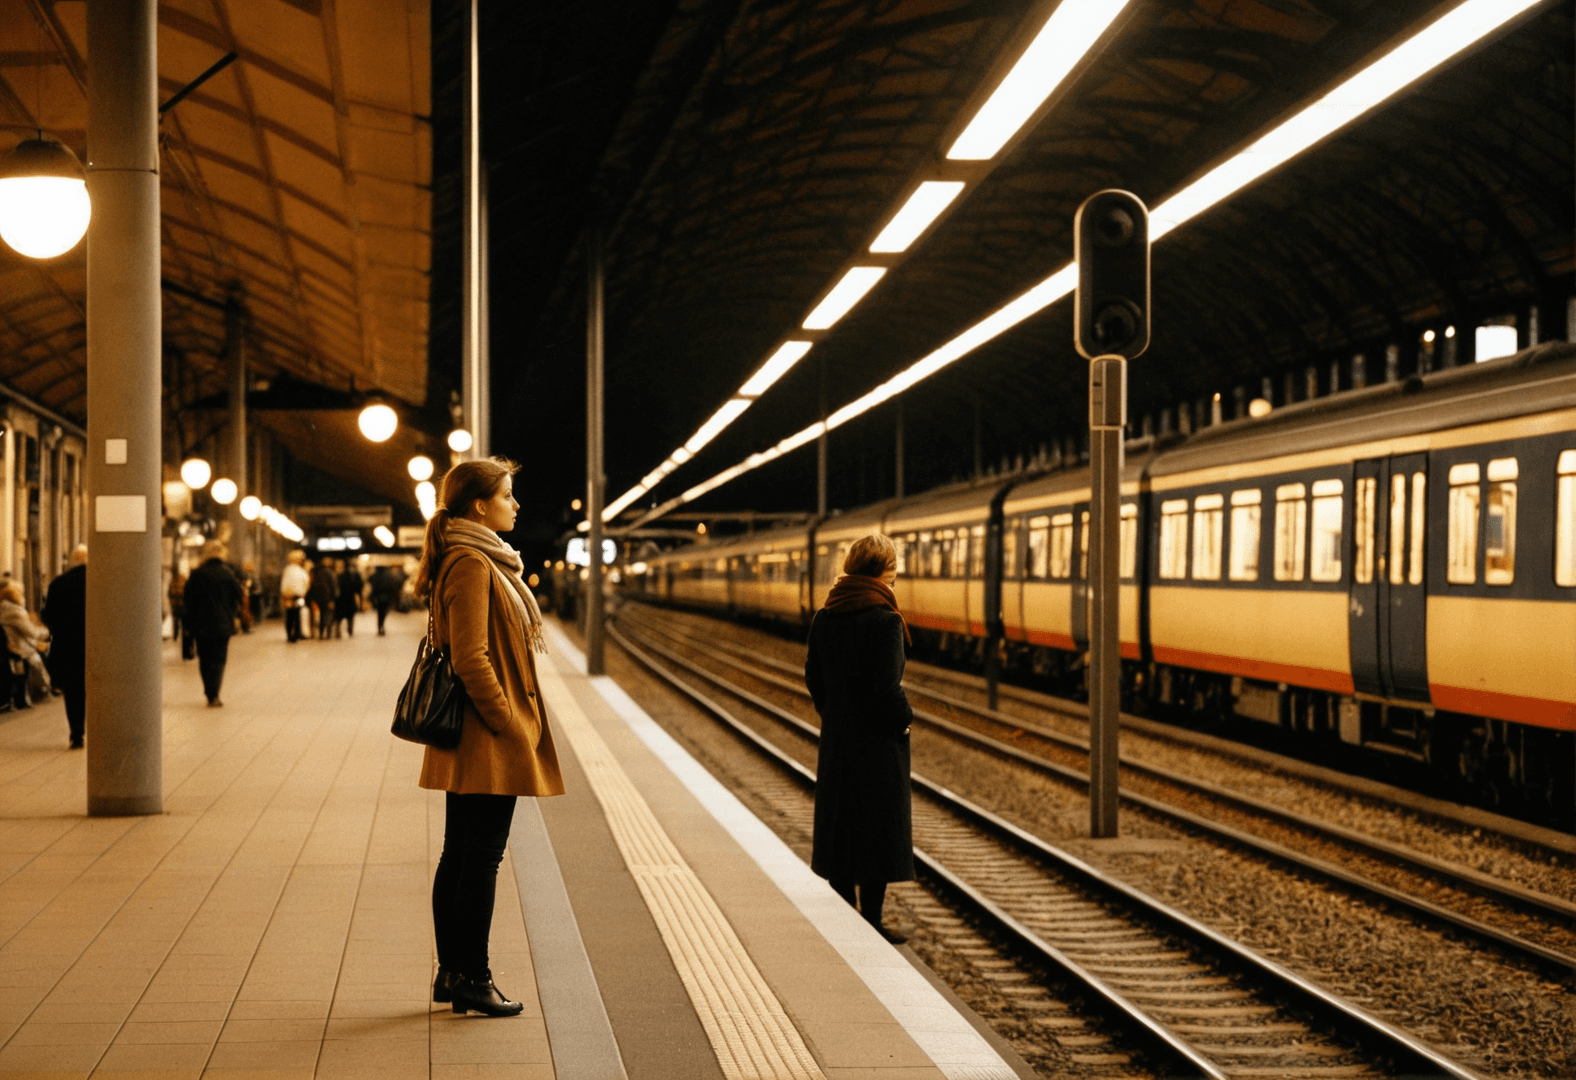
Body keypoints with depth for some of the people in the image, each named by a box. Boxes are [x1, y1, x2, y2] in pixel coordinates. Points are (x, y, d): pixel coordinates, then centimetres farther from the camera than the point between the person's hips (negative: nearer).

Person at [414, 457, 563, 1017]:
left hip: (472, 741, 10)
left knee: (459, 856, 13)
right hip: (489, 742, -10)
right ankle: (472, 978, 2)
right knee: (481, 858, -4)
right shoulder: (472, 564, -16)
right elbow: (470, 658, -21)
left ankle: (452, 972, 19)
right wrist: (510, 726, -17)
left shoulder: (481, 560, 16)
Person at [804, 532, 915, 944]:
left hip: (836, 737, 6)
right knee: (879, 829, 3)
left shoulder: (824, 618, 3)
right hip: (878, 741, -6)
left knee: (839, 825, 13)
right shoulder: (885, 621, -17)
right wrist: (904, 721, -4)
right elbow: (887, 687, -20)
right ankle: (871, 923, 7)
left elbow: (813, 677, 8)